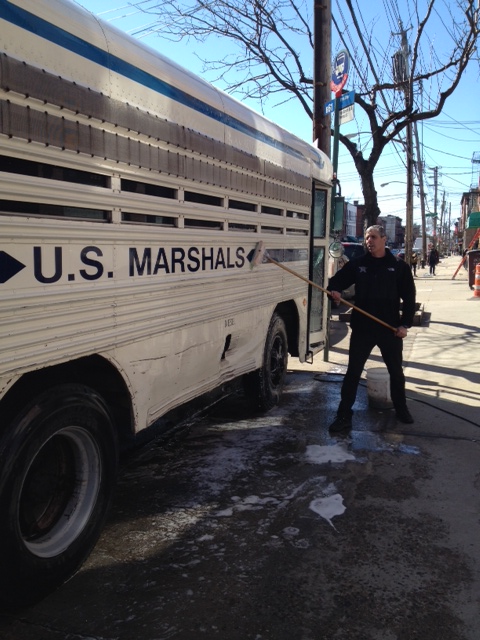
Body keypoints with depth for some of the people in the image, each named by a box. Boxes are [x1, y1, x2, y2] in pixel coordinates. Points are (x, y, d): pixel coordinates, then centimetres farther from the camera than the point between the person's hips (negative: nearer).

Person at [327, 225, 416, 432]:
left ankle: (401, 409, 36)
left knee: (396, 372, 15)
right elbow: (336, 281, 7)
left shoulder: (399, 267, 0)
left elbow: (409, 298, 0)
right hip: (362, 328, 0)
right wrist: (334, 290, -17)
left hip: (390, 328, 0)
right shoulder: (357, 264, 2)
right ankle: (344, 416, 8)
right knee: (353, 372, 1)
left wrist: (405, 324, -8)